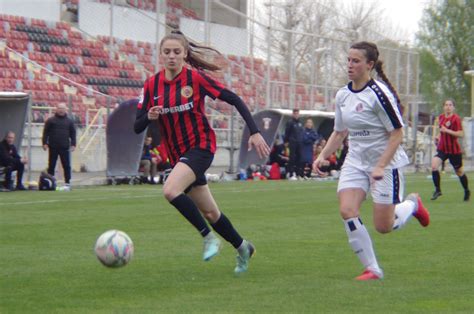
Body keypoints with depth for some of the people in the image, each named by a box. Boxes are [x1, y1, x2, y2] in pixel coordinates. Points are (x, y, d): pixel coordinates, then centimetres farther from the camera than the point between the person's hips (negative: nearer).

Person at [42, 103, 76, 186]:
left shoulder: (69, 121, 11)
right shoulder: (50, 120, 5)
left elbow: (73, 133, 11)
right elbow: (45, 132, 3)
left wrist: (73, 144, 2)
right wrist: (45, 143, -5)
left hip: (65, 148, 1)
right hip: (53, 147, -1)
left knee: (66, 166, -1)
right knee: (51, 165, 3)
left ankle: (67, 182, 4)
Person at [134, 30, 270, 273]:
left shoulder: (195, 78, -12)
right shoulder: (152, 84, 0)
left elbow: (234, 100, -10)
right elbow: (137, 127, 0)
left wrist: (255, 132, -16)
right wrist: (149, 117, -22)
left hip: (201, 146, -5)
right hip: (177, 154, 5)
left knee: (171, 190, -29)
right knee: (208, 212, 13)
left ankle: (208, 236, -12)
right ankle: (242, 247, 35)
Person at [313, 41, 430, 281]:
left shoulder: (379, 93, -18)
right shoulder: (342, 95, 4)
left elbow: (397, 133, -17)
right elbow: (339, 132, 16)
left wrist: (381, 166, -24)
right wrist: (323, 156, 1)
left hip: (386, 163, -6)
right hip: (356, 161, 6)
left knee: (384, 226, -3)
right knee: (347, 211, -15)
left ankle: (412, 203, 31)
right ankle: (372, 269, -4)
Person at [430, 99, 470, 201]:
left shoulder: (456, 118, -14)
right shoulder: (441, 117, 5)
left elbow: (461, 134, -19)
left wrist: (447, 131, -27)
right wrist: (439, 136, 5)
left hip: (454, 150, -5)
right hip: (442, 148, 5)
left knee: (459, 172, 11)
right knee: (434, 165, -19)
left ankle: (467, 191, 34)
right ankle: (437, 190, -8)